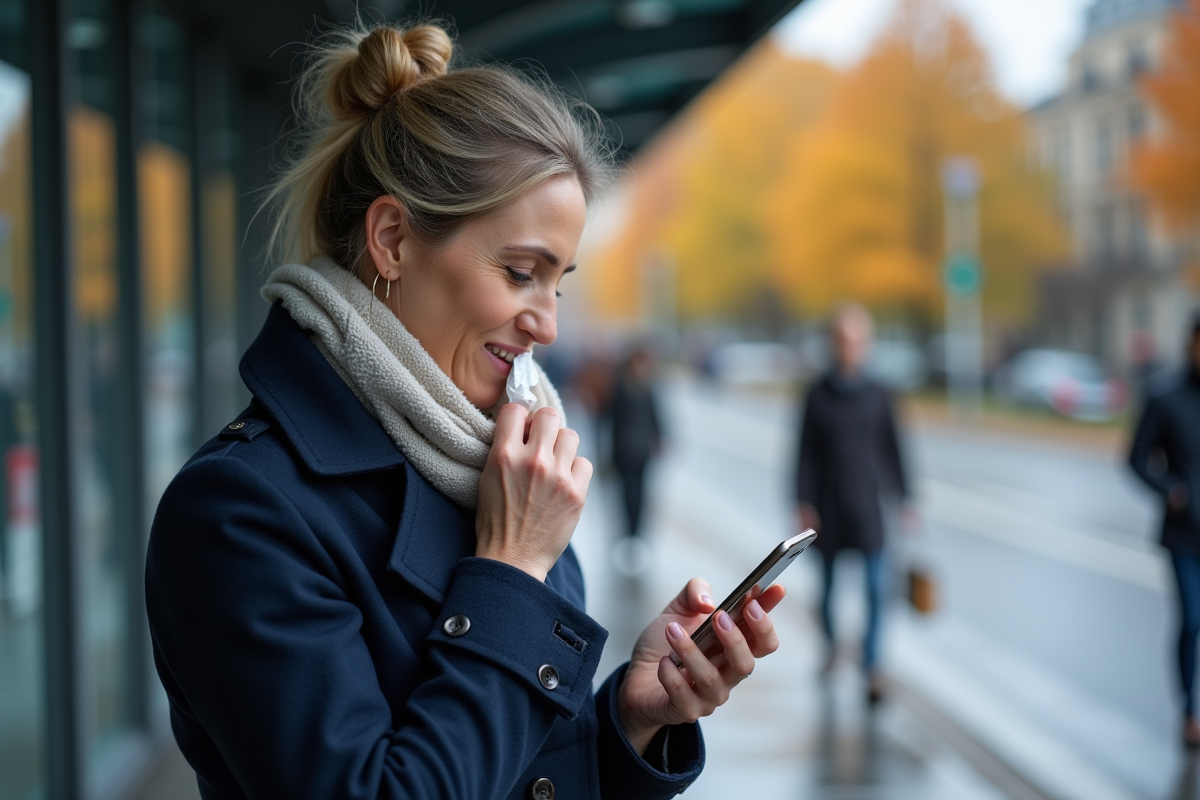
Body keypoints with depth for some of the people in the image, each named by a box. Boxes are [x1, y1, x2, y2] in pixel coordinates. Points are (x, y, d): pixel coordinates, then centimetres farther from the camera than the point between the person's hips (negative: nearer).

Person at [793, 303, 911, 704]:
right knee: (828, 580, 12)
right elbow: (805, 452, -2)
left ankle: (872, 666, -5)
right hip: (827, 502, 0)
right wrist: (803, 503, -7)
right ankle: (830, 642, 36)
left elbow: (892, 449, 5)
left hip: (867, 503, 0)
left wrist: (904, 499, 4)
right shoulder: (817, 395, -2)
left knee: (875, 587, -8)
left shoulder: (878, 396, 0)